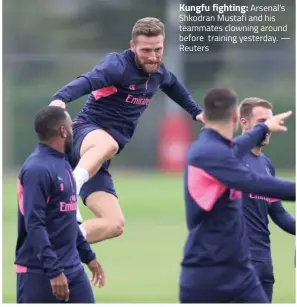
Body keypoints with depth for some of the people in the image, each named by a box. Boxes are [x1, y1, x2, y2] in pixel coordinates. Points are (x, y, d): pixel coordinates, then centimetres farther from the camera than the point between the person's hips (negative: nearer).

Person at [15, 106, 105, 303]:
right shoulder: (37, 168, -16)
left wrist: (88, 255, 21)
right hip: (39, 272, -9)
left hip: (73, 268, 9)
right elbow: (34, 225, -21)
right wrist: (53, 271, -25)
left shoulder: (63, 165, 14)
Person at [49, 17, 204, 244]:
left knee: (115, 224, -6)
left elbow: (173, 86, 39)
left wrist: (196, 111, 45)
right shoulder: (118, 66, -14)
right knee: (108, 144, -45)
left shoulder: (158, 72, 11)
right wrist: (60, 99, -55)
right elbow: (87, 81, -35)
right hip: (86, 134, -8)